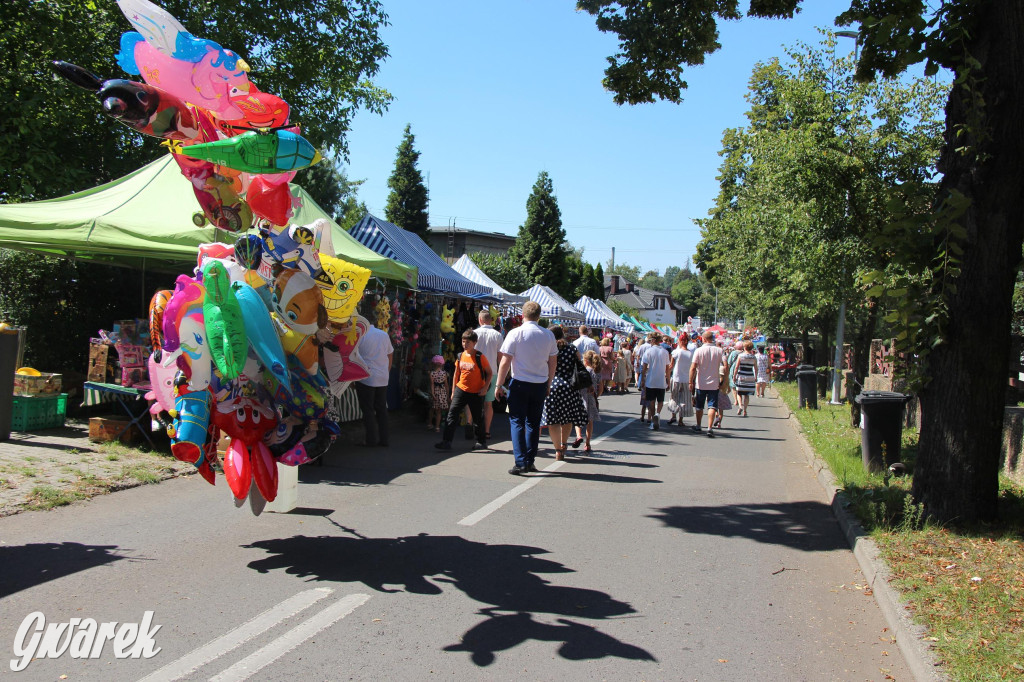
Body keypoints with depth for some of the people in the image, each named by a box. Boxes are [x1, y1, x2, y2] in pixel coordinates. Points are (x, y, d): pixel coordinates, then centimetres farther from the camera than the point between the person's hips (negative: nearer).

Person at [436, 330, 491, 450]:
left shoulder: (479, 357, -11)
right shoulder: (460, 356, 4)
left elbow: (489, 373, -4)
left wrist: (485, 388, -13)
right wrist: (453, 391, 13)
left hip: (476, 393, -4)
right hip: (461, 389, 4)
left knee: (478, 418, 9)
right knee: (452, 414, -8)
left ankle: (482, 441, 28)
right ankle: (446, 442, -8)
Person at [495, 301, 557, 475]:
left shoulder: (515, 333, -9)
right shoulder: (548, 335, 3)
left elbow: (505, 362, -10)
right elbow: (552, 362, 10)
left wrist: (499, 384, -2)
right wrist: (549, 383, 21)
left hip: (520, 384, -4)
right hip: (540, 385, 4)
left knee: (517, 422, 2)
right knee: (533, 423, 13)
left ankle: (521, 463, -6)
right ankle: (530, 462, 17)